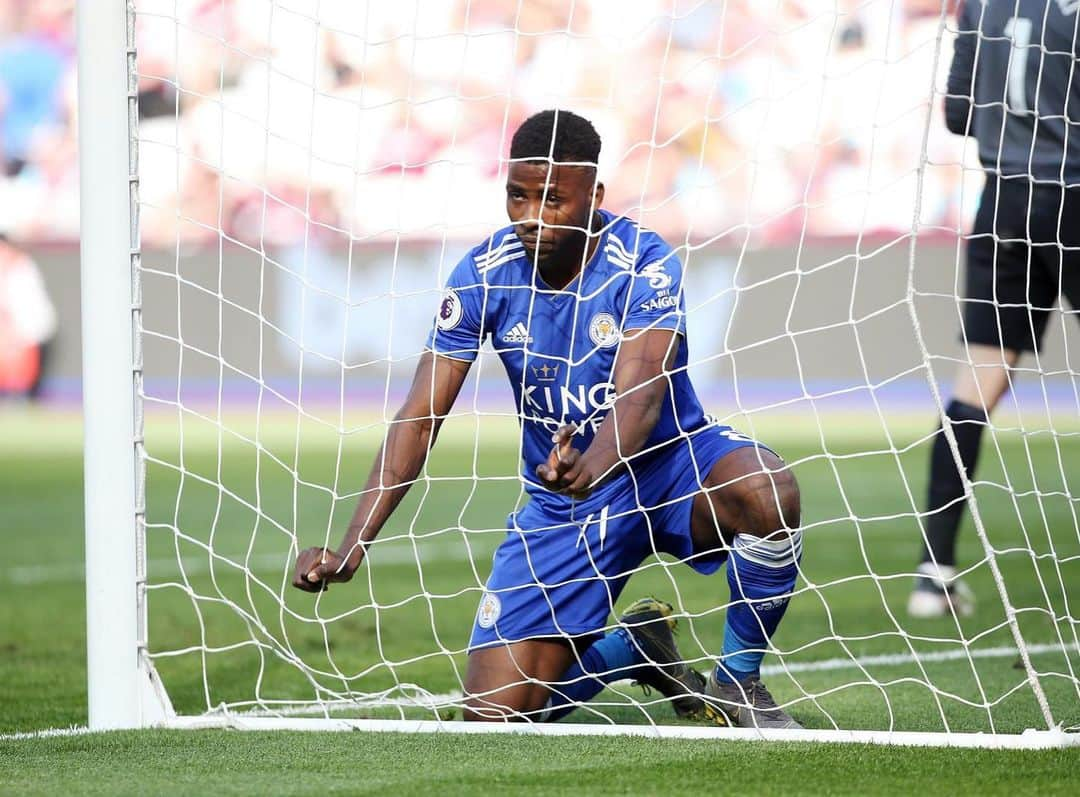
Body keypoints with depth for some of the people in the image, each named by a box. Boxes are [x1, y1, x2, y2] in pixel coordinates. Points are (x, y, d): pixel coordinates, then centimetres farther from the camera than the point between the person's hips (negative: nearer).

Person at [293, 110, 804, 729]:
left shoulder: (644, 263, -19)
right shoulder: (484, 276, -10)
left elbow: (639, 398, -33)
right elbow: (420, 417, -12)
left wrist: (592, 468, -56)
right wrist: (351, 547, -23)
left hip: (665, 464, -3)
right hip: (563, 503, 3)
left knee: (769, 492, -38)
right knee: (494, 715, -9)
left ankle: (738, 683, -11)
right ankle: (631, 650, 24)